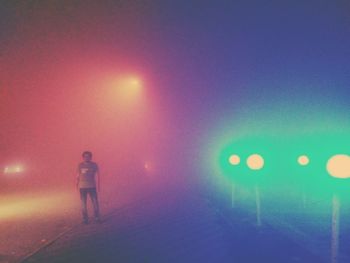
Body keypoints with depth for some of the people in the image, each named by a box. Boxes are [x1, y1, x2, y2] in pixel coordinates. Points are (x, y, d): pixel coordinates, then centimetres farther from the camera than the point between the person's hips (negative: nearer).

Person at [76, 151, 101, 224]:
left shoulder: (94, 165, 0)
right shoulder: (80, 165, 3)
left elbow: (97, 175, 0)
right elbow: (78, 175, 9)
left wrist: (98, 185, -5)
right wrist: (77, 184, 6)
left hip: (92, 186, -1)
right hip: (82, 187, 1)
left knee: (95, 202, -1)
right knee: (83, 203, 5)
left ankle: (97, 218, 11)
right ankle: (85, 219, 15)